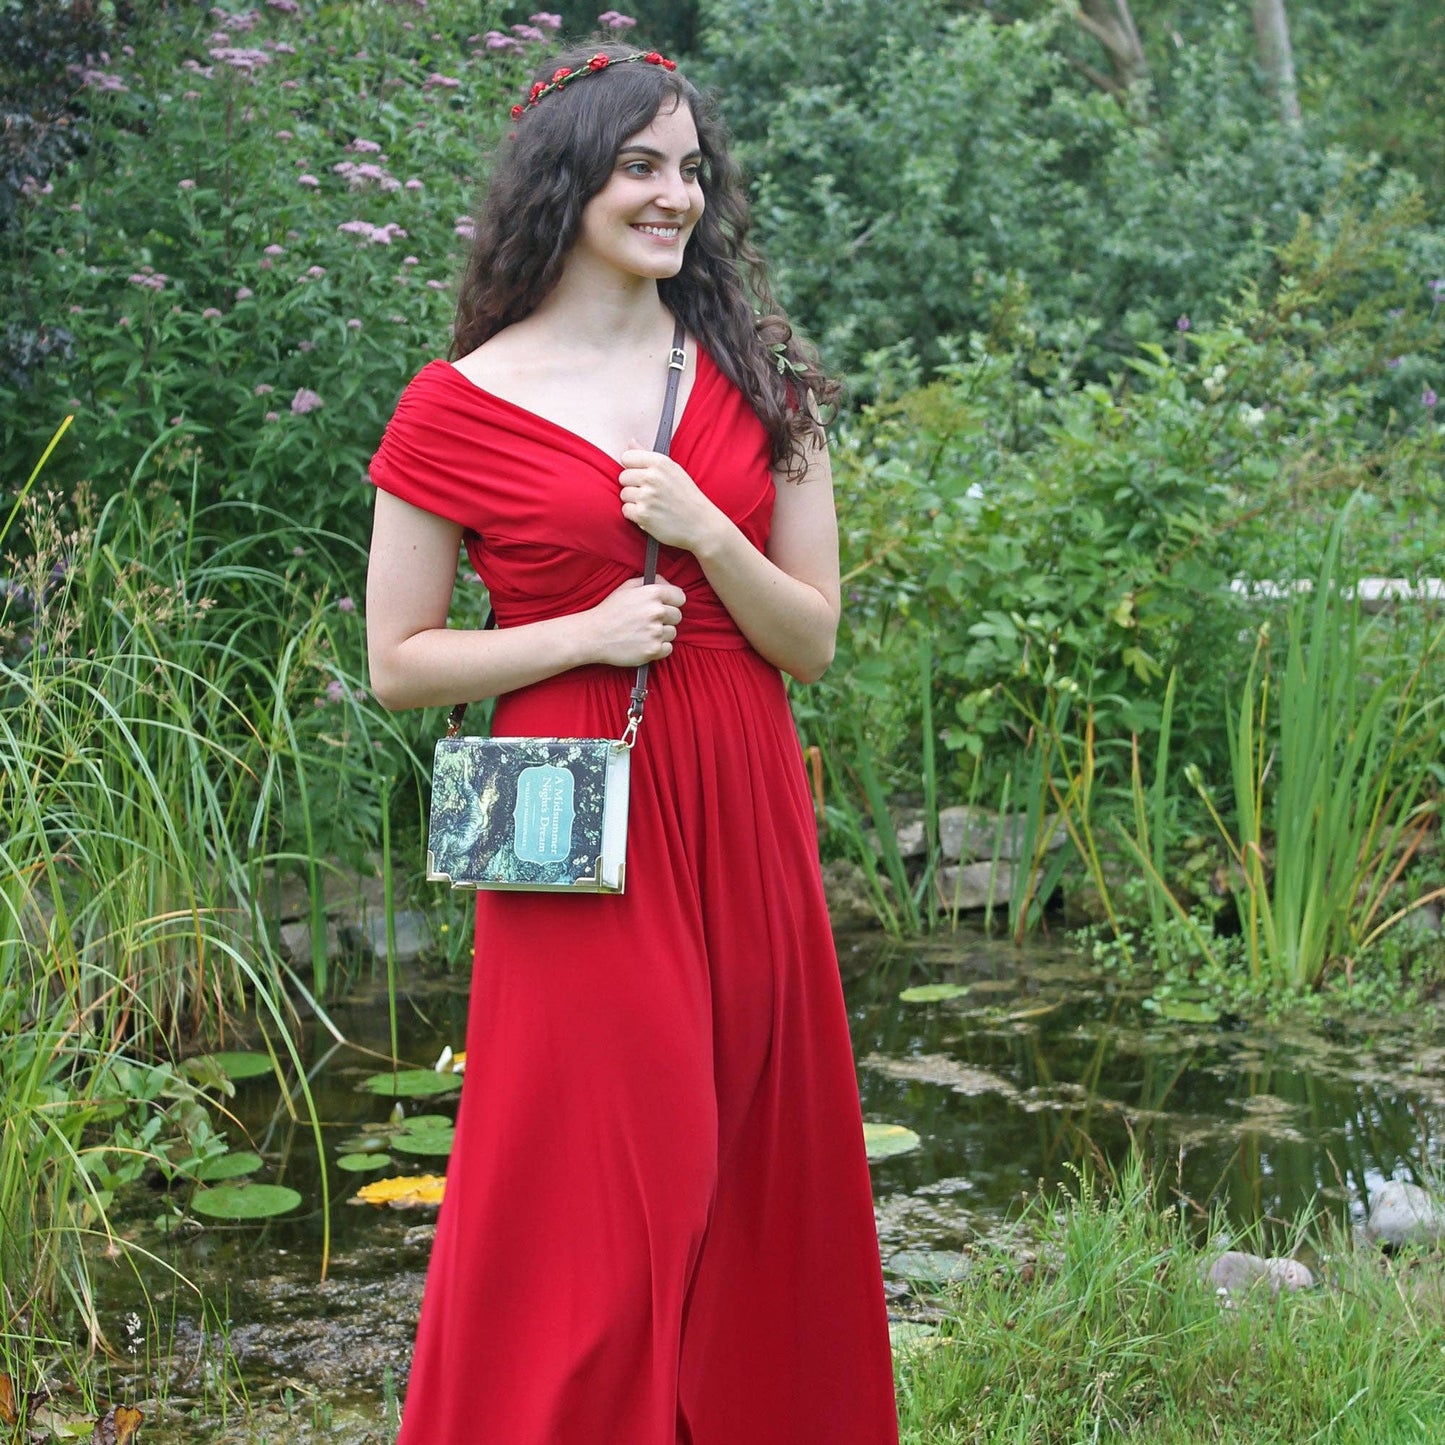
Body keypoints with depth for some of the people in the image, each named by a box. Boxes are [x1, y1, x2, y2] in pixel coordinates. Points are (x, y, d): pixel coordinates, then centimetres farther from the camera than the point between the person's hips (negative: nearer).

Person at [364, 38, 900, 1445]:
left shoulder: (759, 382, 8)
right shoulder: (460, 406, -2)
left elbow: (812, 642, 6)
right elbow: (397, 660, 1)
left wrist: (706, 537, -12)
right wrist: (589, 630, -12)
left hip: (744, 824, 4)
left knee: (752, 1193, 9)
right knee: (590, 1202, -2)